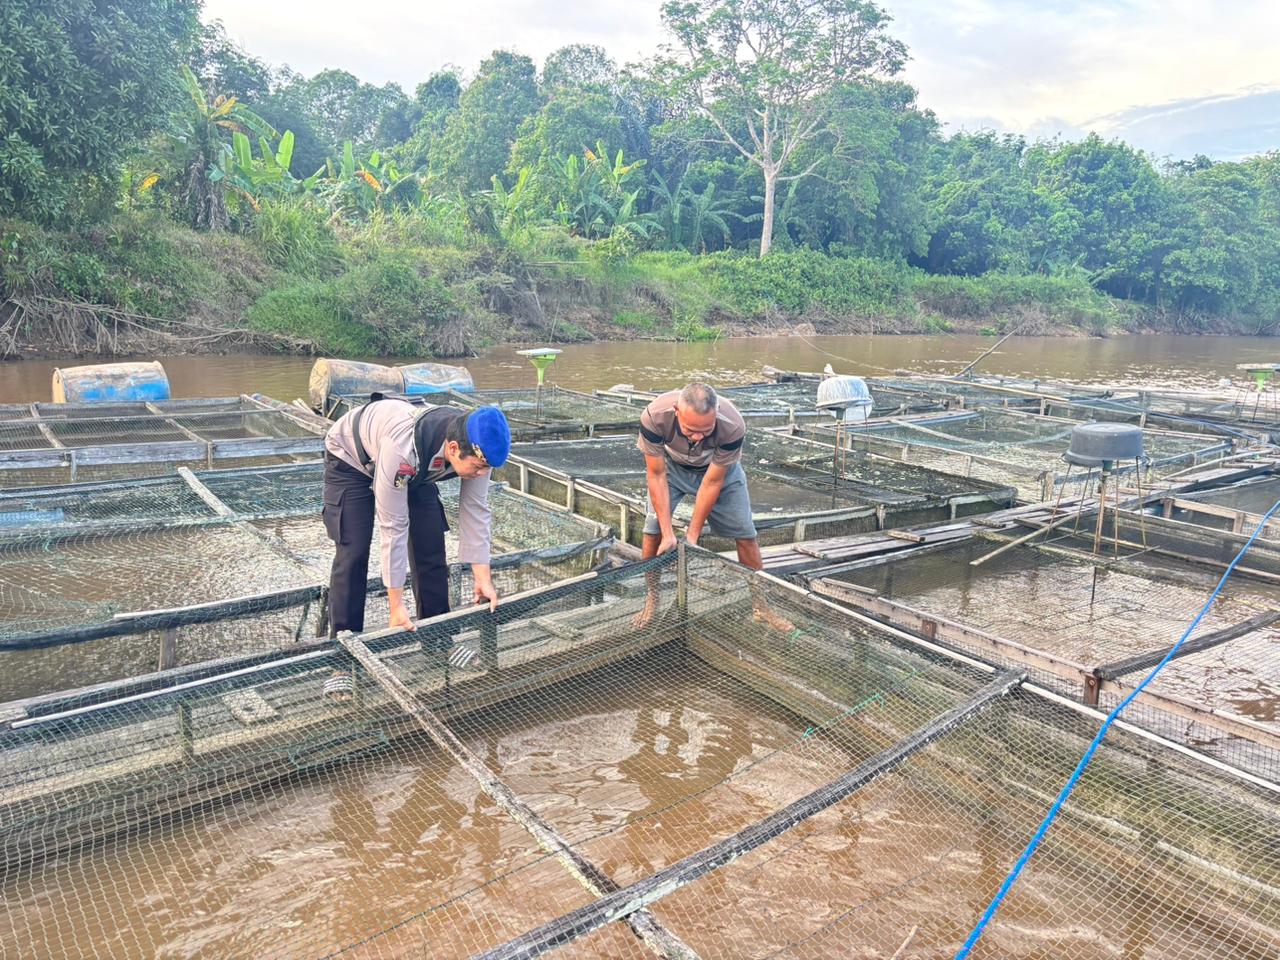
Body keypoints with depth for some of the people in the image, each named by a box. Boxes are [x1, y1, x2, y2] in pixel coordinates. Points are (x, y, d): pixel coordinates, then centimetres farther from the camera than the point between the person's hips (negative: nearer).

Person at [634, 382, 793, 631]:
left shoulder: (733, 426, -40)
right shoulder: (654, 416, -40)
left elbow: (712, 482, -27)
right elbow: (656, 474, -27)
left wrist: (692, 534, -22)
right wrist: (668, 533, -27)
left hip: (719, 468, 0)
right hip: (672, 465, 0)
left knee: (745, 533, -2)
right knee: (653, 529, -11)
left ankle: (759, 604, 17)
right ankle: (652, 599, 11)